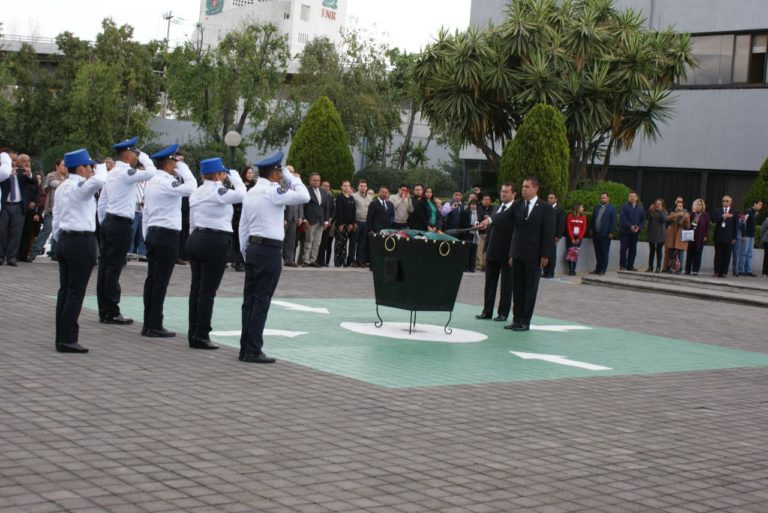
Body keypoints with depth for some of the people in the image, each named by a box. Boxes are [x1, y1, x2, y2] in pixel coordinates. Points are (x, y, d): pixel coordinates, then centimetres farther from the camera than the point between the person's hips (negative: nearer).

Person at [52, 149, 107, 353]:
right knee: (76, 292, -6)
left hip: (64, 240, 9)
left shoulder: (62, 188, 15)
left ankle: (61, 338, 13)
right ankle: (68, 340, -5)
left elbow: (56, 218, 18)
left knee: (65, 289, 11)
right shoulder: (81, 185, -13)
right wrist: (101, 167, -14)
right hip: (82, 242, -9)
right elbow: (99, 181, -34)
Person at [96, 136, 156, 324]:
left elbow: (101, 203, 19)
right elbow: (151, 173, -21)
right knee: (114, 270, -6)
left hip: (109, 222, 10)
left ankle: (104, 311, 13)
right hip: (120, 224, -9)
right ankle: (112, 313, -3)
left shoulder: (112, 173, 16)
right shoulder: (126, 172, -13)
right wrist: (144, 156, -5)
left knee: (105, 267, 9)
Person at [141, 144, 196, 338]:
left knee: (152, 279, 10)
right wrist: (182, 167, -10)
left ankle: (148, 324, 13)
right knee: (160, 281, -6)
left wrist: (146, 236, 22)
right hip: (167, 235, -9)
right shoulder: (166, 182, -14)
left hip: (152, 233, 9)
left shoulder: (151, 182, 14)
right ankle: (155, 326, -4)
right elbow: (191, 188, -24)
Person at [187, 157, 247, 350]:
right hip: (215, 241, -8)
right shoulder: (218, 191, -12)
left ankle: (193, 334, 13)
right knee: (208, 290, -4)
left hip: (195, 239, 8)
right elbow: (242, 194, -11)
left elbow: (192, 221, 16)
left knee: (196, 287, 10)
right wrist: (234, 176, 3)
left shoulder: (196, 193, 14)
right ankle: (201, 336, -3)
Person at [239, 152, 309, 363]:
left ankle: (245, 349, 12)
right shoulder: (273, 191, -12)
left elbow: (243, 226, 16)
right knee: (261, 301, -5)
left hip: (253, 248, 8)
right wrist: (290, 177, -3)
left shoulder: (251, 193, 13)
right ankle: (253, 351, -4)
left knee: (250, 299, 9)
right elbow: (304, 196, -16)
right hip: (270, 250, -8)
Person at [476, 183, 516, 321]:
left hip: (507, 254, -6)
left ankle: (503, 313, 9)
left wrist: (490, 220, -40)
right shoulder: (496, 209, 15)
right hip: (493, 253, 6)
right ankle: (487, 311, 15)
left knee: (506, 284, 3)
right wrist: (486, 249, 13)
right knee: (490, 283, 9)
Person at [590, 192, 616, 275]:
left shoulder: (612, 208, -1)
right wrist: (592, 230, 8)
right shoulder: (596, 207, 13)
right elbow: (593, 219, 14)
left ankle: (602, 270, 4)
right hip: (596, 233, 4)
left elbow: (613, 221, -5)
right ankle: (597, 269, 13)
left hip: (605, 234, -4)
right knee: (597, 253, 7)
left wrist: (611, 232, -10)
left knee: (604, 253, 1)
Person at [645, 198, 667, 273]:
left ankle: (658, 267, 3)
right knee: (651, 250, 9)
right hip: (651, 234, 2)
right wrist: (650, 210, -13)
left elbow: (664, 219, -15)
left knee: (659, 250, 1)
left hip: (660, 234, -2)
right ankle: (650, 267, 15)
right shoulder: (652, 211, 4)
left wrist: (660, 211, -16)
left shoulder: (664, 211, 1)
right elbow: (648, 218, -7)